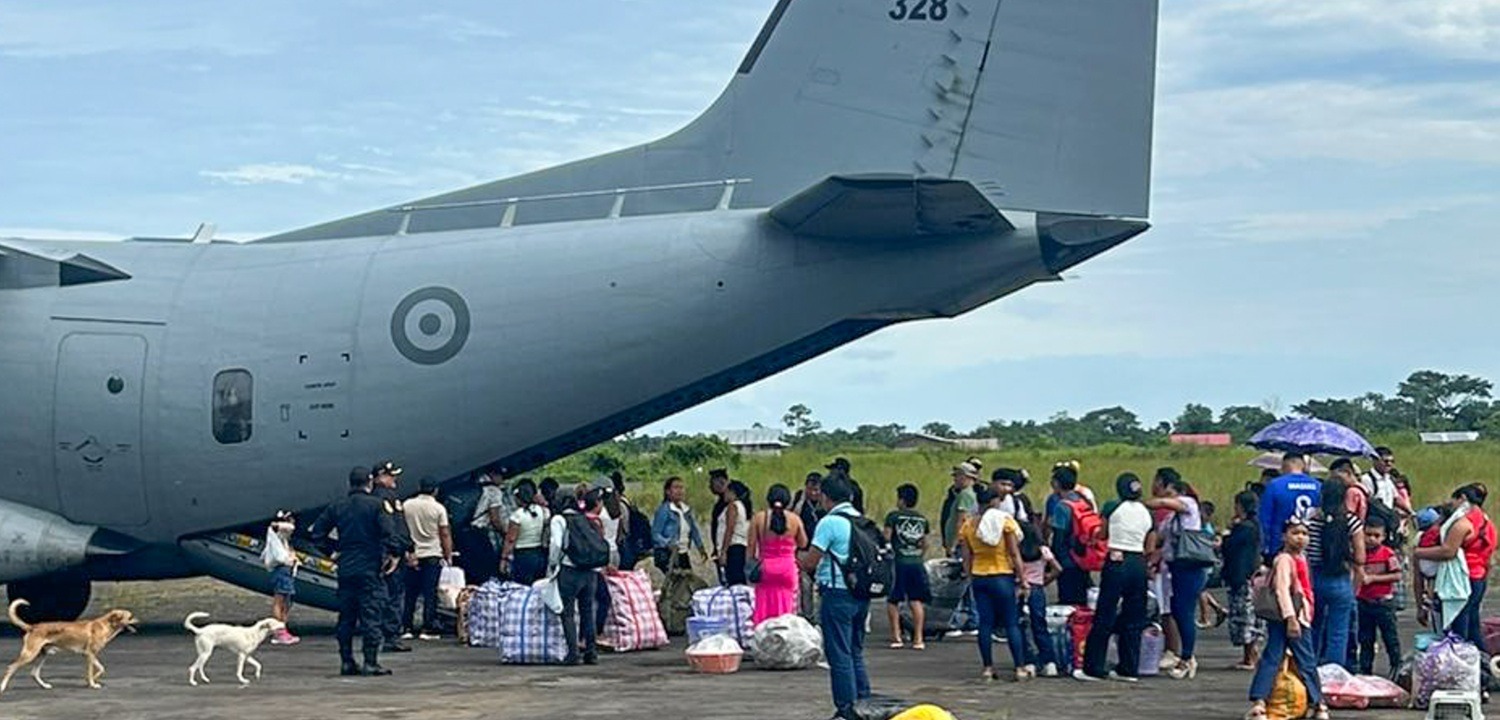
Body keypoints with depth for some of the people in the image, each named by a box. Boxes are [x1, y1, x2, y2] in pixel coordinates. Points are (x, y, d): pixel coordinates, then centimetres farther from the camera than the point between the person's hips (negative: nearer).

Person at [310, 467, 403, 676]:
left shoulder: (337, 507, 8)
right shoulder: (375, 505, -6)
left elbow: (317, 533, 8)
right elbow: (389, 533, -16)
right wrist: (393, 554, -5)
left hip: (345, 569, 5)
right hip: (371, 569, -5)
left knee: (346, 617, 11)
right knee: (371, 615, -3)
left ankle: (346, 662, 11)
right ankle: (370, 662, -7)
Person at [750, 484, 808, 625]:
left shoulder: (759, 518, -5)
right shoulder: (794, 519, -4)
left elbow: (751, 546, -4)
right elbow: (803, 543, 8)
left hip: (765, 567, 0)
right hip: (788, 567, 0)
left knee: (763, 609, 6)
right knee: (786, 608, 7)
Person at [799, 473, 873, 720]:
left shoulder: (830, 523, -13)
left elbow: (810, 562, -14)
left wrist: (798, 560, 10)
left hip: (838, 595, -7)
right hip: (861, 594, 7)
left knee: (839, 653, -1)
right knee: (856, 651, 17)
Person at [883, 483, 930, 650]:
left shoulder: (893, 516, -4)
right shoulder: (922, 519, 10)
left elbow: (886, 538, -7)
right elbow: (925, 544, 15)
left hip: (899, 563, -4)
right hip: (917, 563, 4)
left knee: (892, 601, 6)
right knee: (916, 601, 7)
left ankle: (896, 637, 1)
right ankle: (918, 639, 3)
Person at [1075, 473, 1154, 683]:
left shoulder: (1113, 508, -5)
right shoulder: (1147, 514, 7)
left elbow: (1101, 534, 6)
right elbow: (1150, 549, 9)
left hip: (1116, 563, -4)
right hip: (1139, 565, 4)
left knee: (1104, 618, 1)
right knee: (1133, 620, 10)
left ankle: (1093, 668, 2)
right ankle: (1129, 669, 11)